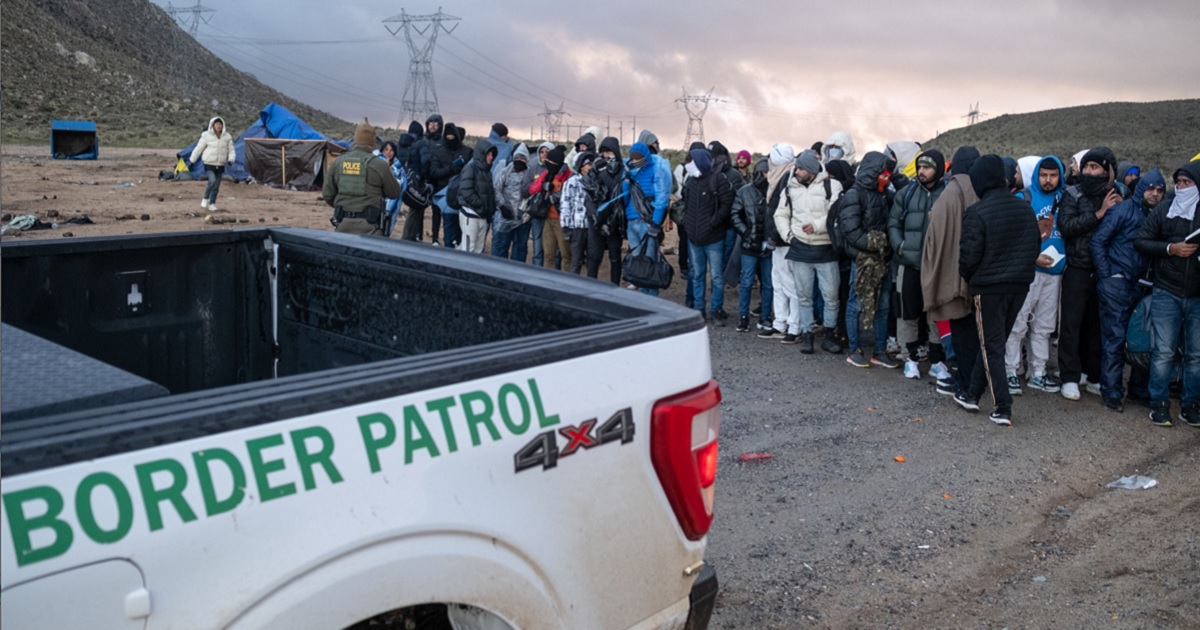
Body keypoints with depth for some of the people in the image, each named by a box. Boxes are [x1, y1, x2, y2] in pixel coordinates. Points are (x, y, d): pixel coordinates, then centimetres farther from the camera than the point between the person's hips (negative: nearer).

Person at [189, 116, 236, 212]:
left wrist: (231, 159, -11)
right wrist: (192, 160, 6)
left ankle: (212, 204, 20)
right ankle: (205, 199, -2)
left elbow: (231, 150, 8)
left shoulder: (227, 136, 3)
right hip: (209, 164, -3)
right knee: (212, 180, -23)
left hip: (220, 165, 3)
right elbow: (199, 148, 2)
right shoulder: (207, 135, -5)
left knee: (216, 186, 6)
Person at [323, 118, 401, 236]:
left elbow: (327, 194, 9)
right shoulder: (378, 164, -7)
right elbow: (394, 193, 3)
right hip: (368, 224, -4)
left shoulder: (338, 162, 5)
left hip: (342, 222, 4)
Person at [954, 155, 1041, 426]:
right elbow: (1035, 246, 11)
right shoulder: (1024, 208, 3)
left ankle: (1003, 408, 0)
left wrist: (967, 277, 3)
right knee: (994, 341, 16)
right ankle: (972, 394, 25)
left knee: (992, 346, 2)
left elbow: (969, 254, -16)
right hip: (1021, 284, 6)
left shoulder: (977, 213, -17)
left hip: (989, 285, -6)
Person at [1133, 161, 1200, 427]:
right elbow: (1140, 241, 2)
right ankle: (1159, 403, 9)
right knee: (1164, 352, -1)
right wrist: (1170, 248, -13)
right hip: (1167, 293, -1)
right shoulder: (1164, 210, 2)